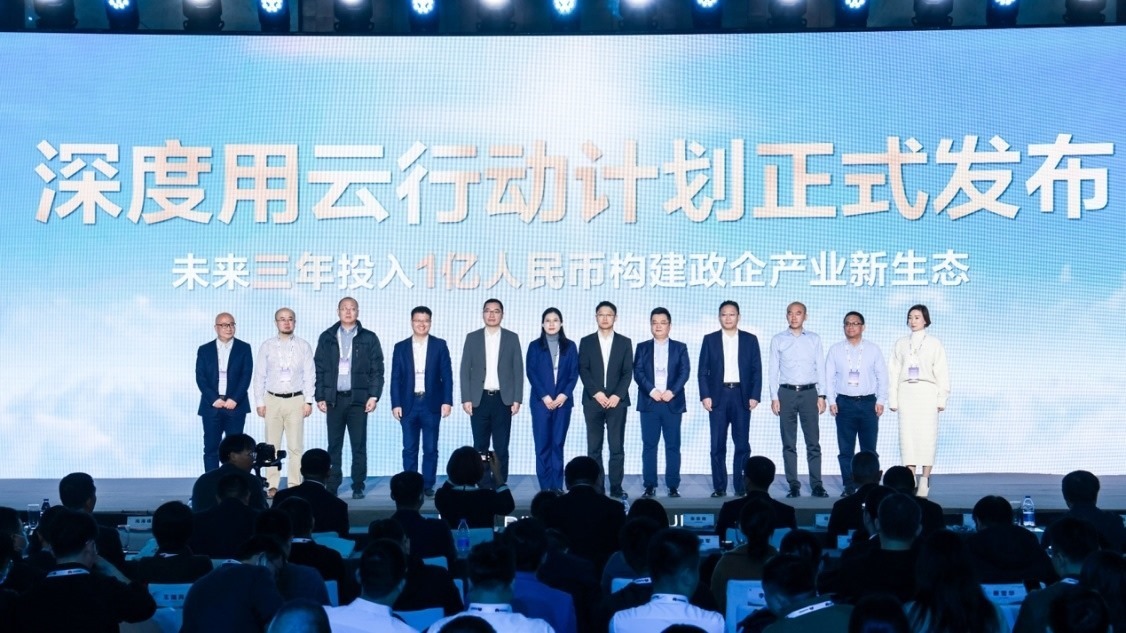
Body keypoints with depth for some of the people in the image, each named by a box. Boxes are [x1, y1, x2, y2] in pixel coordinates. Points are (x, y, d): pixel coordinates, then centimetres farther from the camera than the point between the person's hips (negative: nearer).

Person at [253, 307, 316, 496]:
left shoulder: (303, 346, 4)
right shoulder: (267, 346, 5)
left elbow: (310, 375, 3)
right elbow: (259, 375, 5)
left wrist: (308, 401, -3)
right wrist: (259, 402, 1)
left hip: (296, 400, -1)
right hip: (272, 400, 1)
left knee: (296, 446, -2)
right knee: (272, 445, 2)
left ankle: (295, 485, 2)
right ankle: (272, 485, 6)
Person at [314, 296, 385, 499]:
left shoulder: (369, 338, 5)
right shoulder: (327, 338, 9)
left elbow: (377, 370, 3)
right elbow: (319, 369, 8)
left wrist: (374, 396, -6)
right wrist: (320, 397, 1)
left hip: (358, 398, -1)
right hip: (334, 399, 1)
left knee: (359, 446, 1)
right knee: (334, 446, 4)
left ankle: (358, 487, 6)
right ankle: (331, 487, 7)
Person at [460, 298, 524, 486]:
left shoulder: (512, 338, 6)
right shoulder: (472, 337, 6)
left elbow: (518, 370, 4)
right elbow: (465, 370, 4)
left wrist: (517, 399, -3)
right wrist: (466, 399, -4)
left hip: (503, 399, 0)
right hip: (479, 399, 1)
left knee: (501, 447, 1)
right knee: (480, 446, 3)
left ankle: (500, 486, 6)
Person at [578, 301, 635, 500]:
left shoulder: (625, 342, 9)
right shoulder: (586, 342, 8)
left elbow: (628, 373, 3)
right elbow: (583, 371, 1)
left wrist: (617, 396, -10)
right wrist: (596, 393, -11)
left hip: (617, 401, 0)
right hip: (593, 401, 0)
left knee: (617, 446, -3)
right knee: (594, 447, 1)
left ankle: (616, 487, 0)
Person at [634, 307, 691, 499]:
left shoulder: (680, 347, 10)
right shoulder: (642, 347, 10)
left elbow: (684, 372, -1)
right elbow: (637, 373, 0)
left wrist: (672, 391, -15)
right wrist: (651, 390, -15)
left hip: (672, 402, 0)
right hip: (649, 402, 0)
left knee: (673, 446, 0)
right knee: (649, 445, 0)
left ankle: (673, 486, 4)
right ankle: (650, 485, 3)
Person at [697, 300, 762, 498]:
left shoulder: (750, 340, 7)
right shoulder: (710, 340, 7)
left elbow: (756, 370, 5)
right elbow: (703, 371, 4)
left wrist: (755, 396, -4)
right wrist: (705, 396, -7)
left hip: (741, 396, 0)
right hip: (718, 396, 0)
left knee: (742, 444, 0)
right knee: (718, 445, 1)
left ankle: (741, 487, 6)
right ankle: (719, 487, 6)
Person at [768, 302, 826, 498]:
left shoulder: (814, 340, 8)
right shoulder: (778, 340, 5)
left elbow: (820, 369, 6)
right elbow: (773, 370, 4)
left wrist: (822, 396, -1)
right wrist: (774, 398, -2)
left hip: (809, 393, 0)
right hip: (786, 393, 0)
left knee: (813, 442, -1)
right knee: (789, 443, 3)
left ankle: (816, 484, 1)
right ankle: (793, 485, 8)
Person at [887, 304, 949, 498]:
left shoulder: (934, 344, 4)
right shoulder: (901, 344, 10)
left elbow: (942, 372, 2)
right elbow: (894, 372, 10)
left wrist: (941, 399, -3)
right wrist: (893, 399, 5)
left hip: (926, 392, -2)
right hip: (906, 392, 2)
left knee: (927, 435, -6)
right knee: (907, 435, -1)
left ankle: (925, 480, -3)